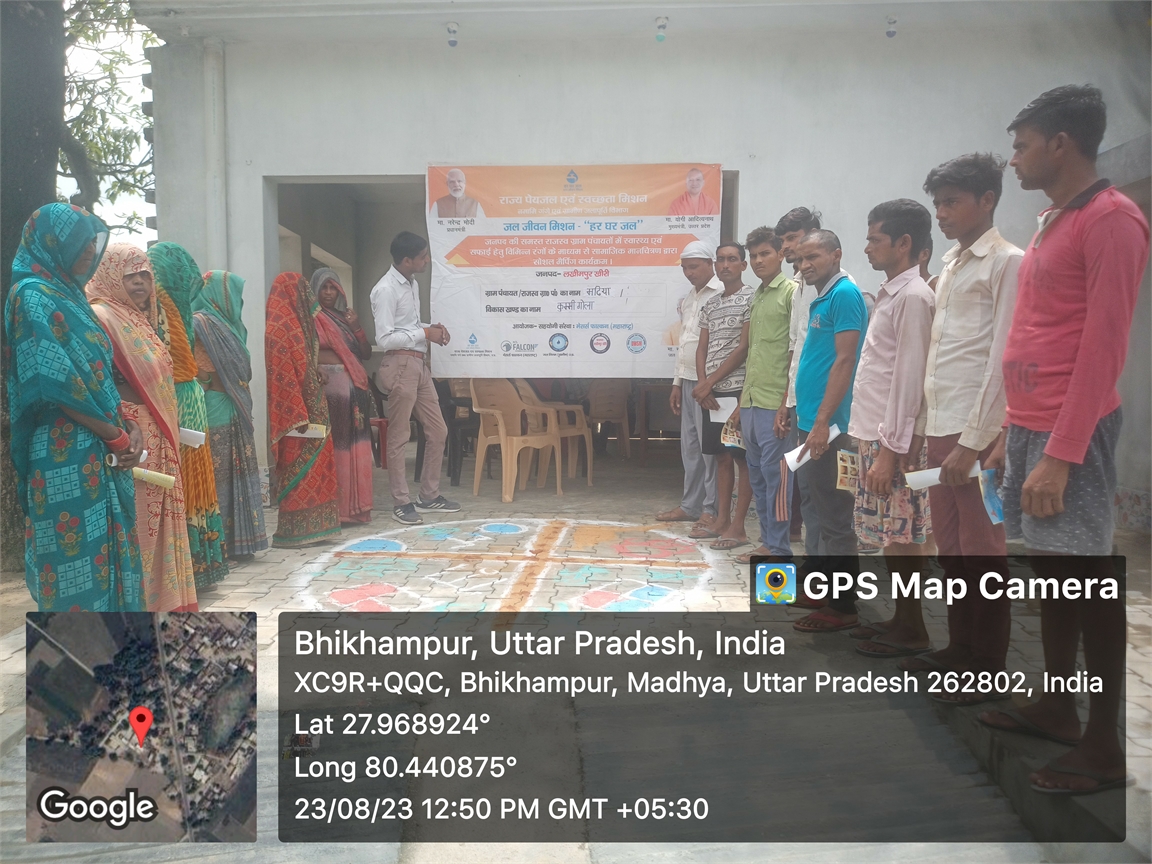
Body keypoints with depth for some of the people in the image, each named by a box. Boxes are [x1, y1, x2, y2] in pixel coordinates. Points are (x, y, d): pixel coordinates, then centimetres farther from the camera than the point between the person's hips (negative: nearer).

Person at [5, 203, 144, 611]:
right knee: (77, 562, -3)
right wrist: (118, 437, -11)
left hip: (100, 453, 9)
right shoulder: (34, 296, -10)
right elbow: (55, 384, -18)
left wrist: (127, 424, 1)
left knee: (106, 549, 12)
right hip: (66, 455, -9)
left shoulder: (70, 295, 16)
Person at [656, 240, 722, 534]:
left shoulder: (722, 294, -11)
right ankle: (691, 505, 23)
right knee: (690, 446, 13)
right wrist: (677, 382, 19)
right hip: (689, 381, 9)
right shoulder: (688, 299, 17)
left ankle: (712, 512, 2)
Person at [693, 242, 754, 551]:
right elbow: (702, 347, 12)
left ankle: (738, 527, 0)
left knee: (743, 457, -3)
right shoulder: (710, 305, 16)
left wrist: (711, 382, -11)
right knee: (722, 455, 11)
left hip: (738, 389, -7)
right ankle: (722, 518, 18)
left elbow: (744, 347, -11)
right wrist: (702, 384, -4)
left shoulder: (751, 299, -4)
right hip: (711, 390, 7)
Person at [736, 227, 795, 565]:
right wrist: (743, 398, 17)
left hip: (775, 402, -8)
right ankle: (767, 541, 21)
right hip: (751, 400, 8)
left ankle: (779, 548, 6)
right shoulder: (756, 297, 18)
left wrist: (787, 403, -16)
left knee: (776, 473, -3)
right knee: (757, 473, 12)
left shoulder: (791, 291, -6)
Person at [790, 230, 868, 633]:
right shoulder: (821, 298, 17)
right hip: (813, 420, 10)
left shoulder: (844, 294, -11)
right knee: (824, 508, 16)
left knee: (835, 514, -3)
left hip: (829, 424, -10)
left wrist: (822, 422, -22)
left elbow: (845, 361, -19)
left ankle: (842, 607, 5)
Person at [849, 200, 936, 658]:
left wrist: (890, 449, -20)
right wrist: (873, 442, 17)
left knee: (899, 536, 0)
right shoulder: (890, 294, 15)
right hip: (874, 433, 9)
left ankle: (911, 631, 12)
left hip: (892, 440, -9)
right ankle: (900, 620, 25)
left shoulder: (913, 297, -13)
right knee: (887, 536, 14)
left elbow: (909, 377, -18)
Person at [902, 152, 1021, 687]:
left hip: (976, 431, -7)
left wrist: (973, 442, -17)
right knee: (950, 547, 13)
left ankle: (988, 669, 12)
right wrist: (928, 427, 13)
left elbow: (1003, 360, -13)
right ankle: (960, 649, 26)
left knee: (980, 551, 0)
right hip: (940, 427, 8)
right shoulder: (950, 264, 17)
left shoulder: (1007, 263, -7)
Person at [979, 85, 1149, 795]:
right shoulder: (1055, 221, 17)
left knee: (1086, 577, -3)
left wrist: (1060, 452, -21)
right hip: (1030, 425, 9)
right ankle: (1058, 707, 27)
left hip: (1068, 433, -9)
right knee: (1051, 567, 14)